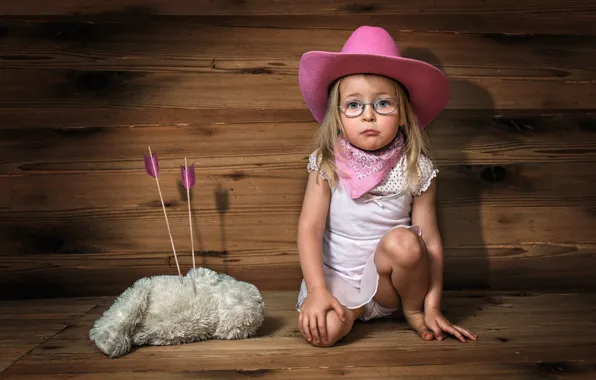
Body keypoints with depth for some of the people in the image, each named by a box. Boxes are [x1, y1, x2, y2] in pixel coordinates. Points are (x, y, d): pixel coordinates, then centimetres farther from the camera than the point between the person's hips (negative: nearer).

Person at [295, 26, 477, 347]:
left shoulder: (415, 169, -10)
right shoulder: (327, 164, -9)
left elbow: (430, 239, -8)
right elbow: (310, 227, -13)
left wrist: (432, 306, -11)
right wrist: (317, 290, -24)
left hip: (388, 282, 0)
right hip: (337, 276, 0)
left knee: (403, 242, -32)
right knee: (321, 330, -28)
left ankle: (412, 308, -2)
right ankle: (354, 308, 7)